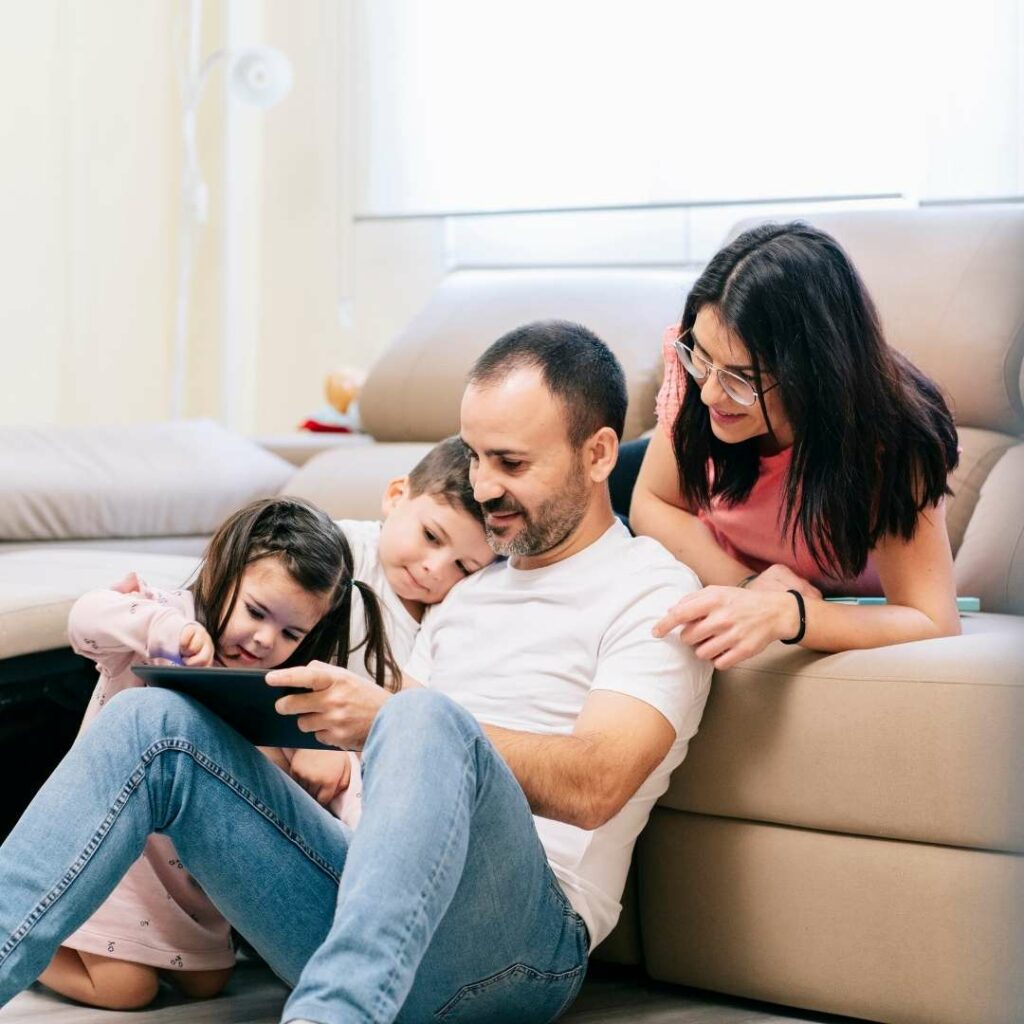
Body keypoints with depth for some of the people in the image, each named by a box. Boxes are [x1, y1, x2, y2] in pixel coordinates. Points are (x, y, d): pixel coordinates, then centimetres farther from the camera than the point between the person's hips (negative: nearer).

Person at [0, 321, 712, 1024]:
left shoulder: (652, 590, 4)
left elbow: (595, 786, -14)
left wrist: (387, 720, -23)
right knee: (157, 721, -10)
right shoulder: (470, 589, 29)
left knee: (426, 719, -37)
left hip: (521, 936, -7)